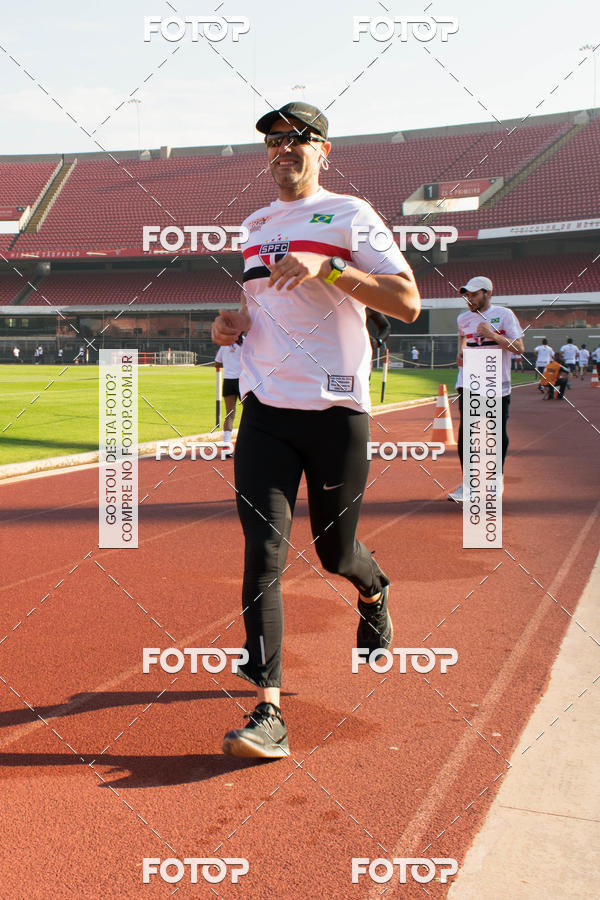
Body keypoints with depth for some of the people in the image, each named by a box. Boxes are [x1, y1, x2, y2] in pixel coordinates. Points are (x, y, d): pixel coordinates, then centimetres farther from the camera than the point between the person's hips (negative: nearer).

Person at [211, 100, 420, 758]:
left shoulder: (350, 215, 0)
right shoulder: (255, 226, 17)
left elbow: (408, 303, -11)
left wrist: (327, 266, -21)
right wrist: (237, 323, 7)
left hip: (336, 411, -4)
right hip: (264, 410, 4)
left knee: (335, 552, 8)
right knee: (264, 549, -9)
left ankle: (374, 591, 45)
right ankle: (268, 711, -7)